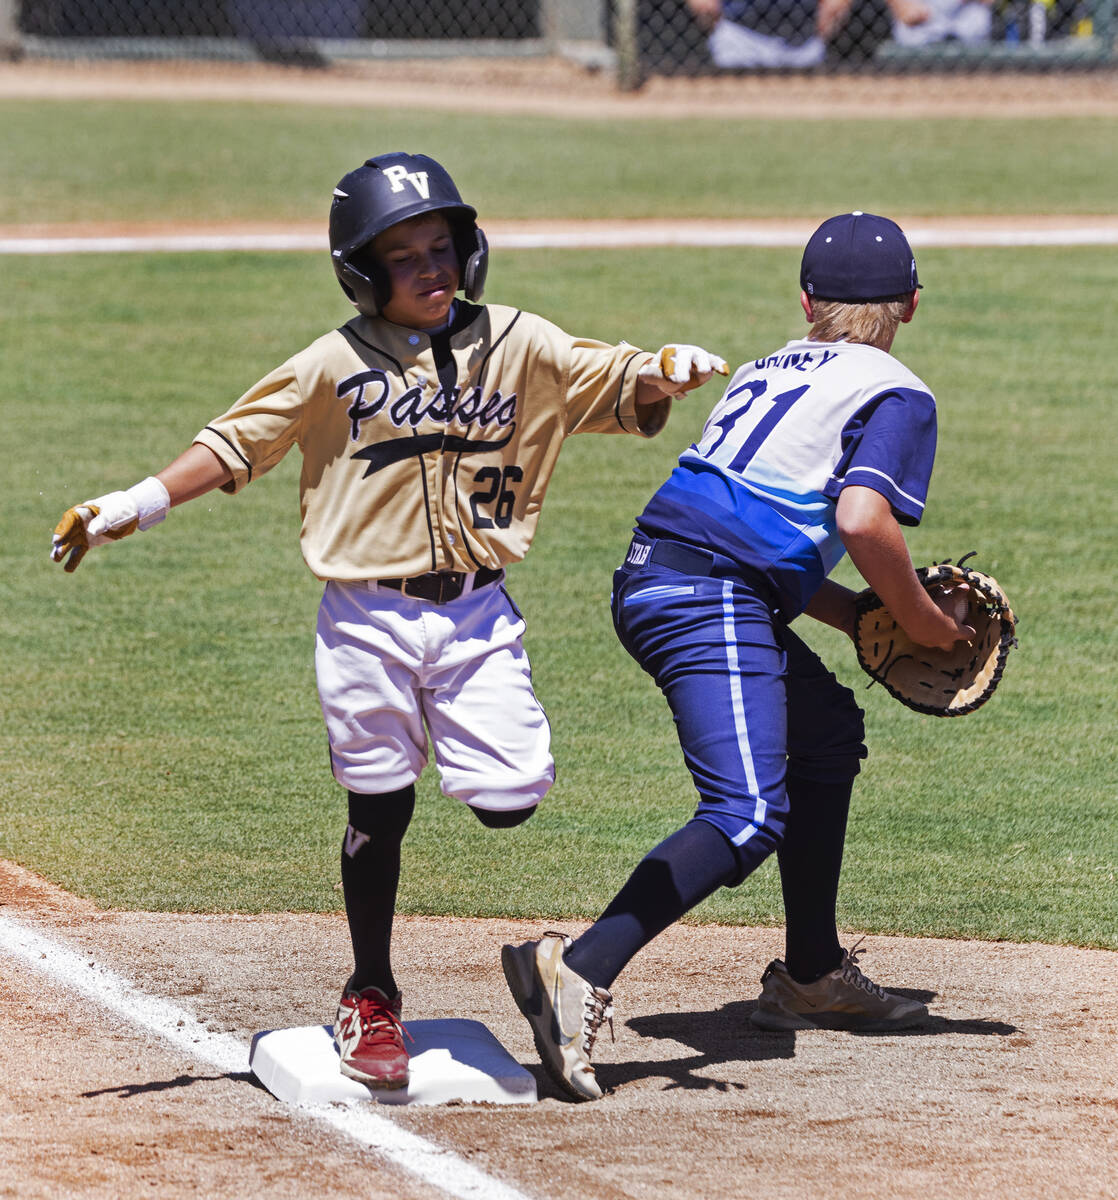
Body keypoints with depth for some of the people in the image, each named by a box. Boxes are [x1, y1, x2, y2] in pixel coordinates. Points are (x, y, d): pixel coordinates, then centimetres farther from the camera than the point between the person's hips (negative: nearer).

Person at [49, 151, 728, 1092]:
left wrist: (665, 372, -20)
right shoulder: (337, 365, -3)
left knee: (507, 800, -7)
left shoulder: (516, 344, 3)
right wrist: (136, 507, -13)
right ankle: (371, 1000, 20)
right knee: (379, 809, 5)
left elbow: (616, 386, 3)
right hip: (368, 618, -1)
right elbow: (238, 443, -3)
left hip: (478, 613, 2)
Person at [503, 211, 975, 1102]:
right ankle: (581, 970, -36)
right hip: (714, 601, -9)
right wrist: (922, 620, -1)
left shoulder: (769, 373, 26)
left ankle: (811, 975, 33)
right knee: (748, 815, -18)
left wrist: (859, 617, 19)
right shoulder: (898, 395, 3)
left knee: (829, 730, 28)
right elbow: (862, 521, -16)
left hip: (652, 579, 9)